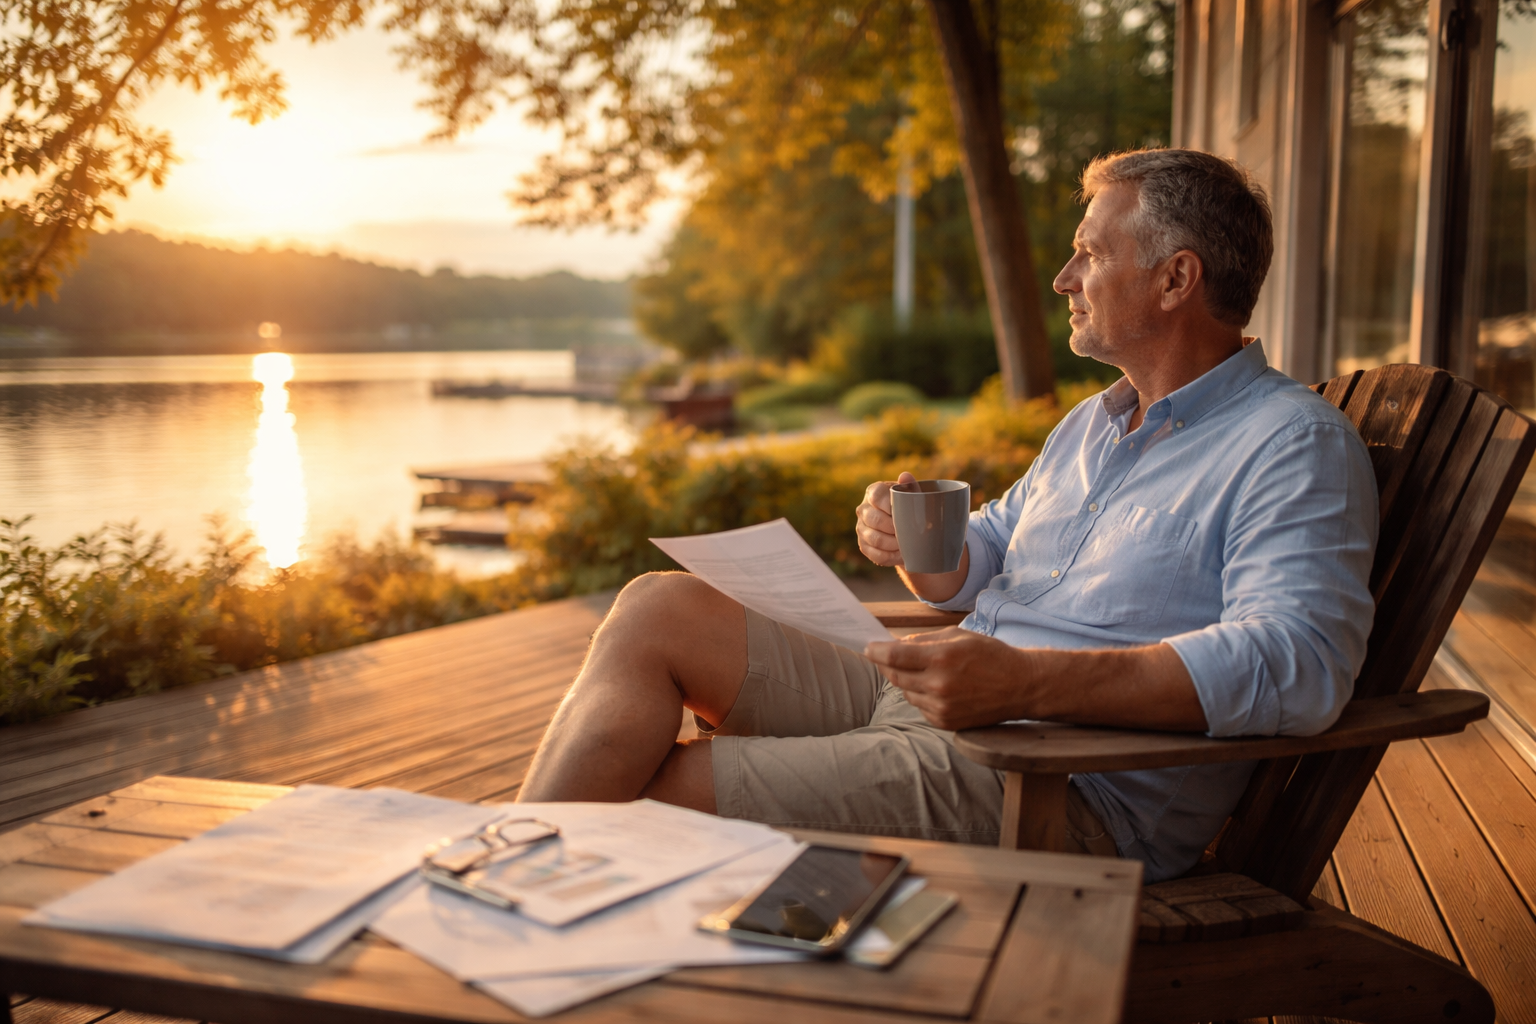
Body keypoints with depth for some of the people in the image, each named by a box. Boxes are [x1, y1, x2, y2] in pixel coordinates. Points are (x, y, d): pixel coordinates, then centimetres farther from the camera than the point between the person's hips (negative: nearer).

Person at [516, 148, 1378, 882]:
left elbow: (1299, 665, -24)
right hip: (921, 706, 9)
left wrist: (1024, 681, -33)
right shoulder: (1090, 424, 21)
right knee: (662, 608, -4)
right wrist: (914, 541, 3)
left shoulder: (1295, 445, -8)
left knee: (654, 797, -19)